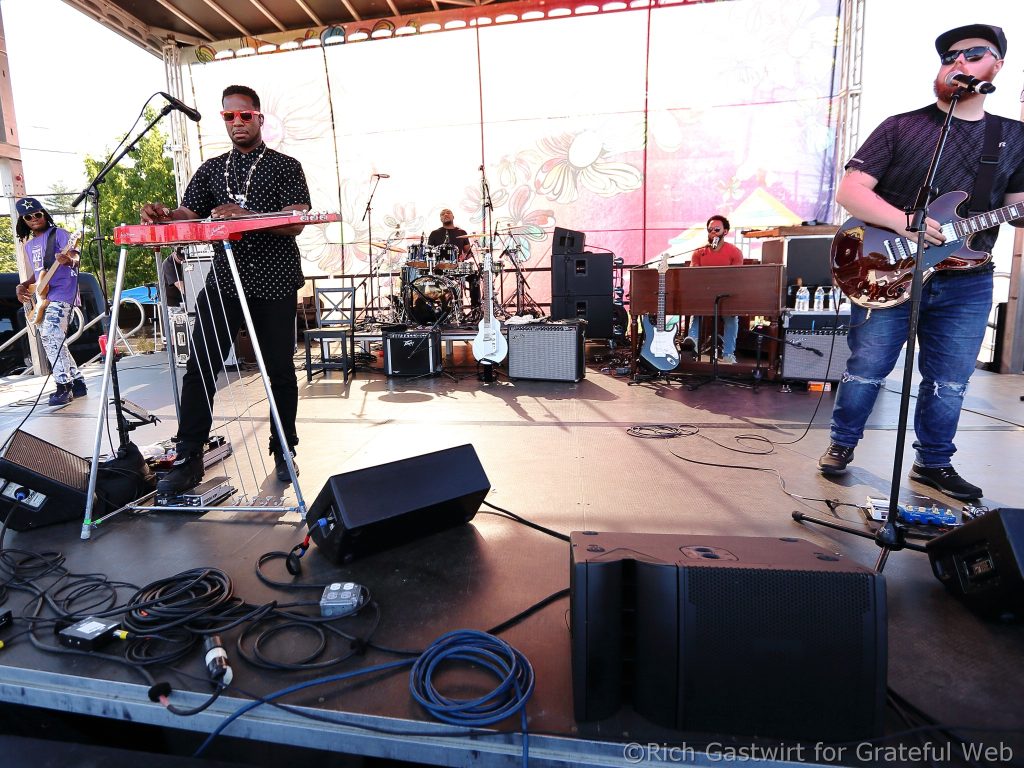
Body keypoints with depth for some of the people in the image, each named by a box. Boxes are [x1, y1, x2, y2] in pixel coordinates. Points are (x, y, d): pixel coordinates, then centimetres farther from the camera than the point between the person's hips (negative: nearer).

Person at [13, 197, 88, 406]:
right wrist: (23, 286, 11)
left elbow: (75, 257, -16)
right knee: (54, 341, 9)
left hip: (61, 294, -9)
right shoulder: (29, 245, 20)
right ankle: (77, 382, 17)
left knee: (51, 337, -20)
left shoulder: (59, 234, -3)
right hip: (44, 297, 9)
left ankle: (64, 387, -17)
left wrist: (69, 260, -39)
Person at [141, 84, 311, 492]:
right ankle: (189, 458, 2)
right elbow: (187, 217, 9)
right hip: (223, 282, 3)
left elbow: (295, 223, -9)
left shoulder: (286, 167, 4)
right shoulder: (211, 169, 16)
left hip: (274, 283, -3)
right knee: (200, 367, -5)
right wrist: (163, 216, -14)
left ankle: (284, 451, 18)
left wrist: (245, 216, -23)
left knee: (279, 369, 4)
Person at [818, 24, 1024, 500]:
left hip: (967, 283, 4)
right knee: (865, 370, 1)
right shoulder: (901, 127, 1)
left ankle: (934, 463, 26)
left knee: (949, 383, 9)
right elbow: (849, 191, -7)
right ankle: (842, 444, 20)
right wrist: (904, 221, -20)